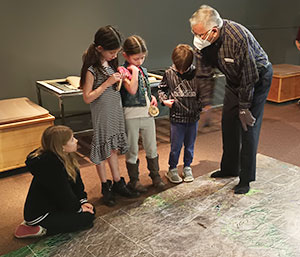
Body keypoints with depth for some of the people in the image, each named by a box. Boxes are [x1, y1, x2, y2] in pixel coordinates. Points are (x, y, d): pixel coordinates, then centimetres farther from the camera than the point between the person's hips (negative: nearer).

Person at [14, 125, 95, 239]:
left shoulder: (66, 157, -2)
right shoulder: (50, 165, -31)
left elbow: (76, 181, 4)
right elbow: (63, 194, -24)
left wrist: (82, 201, -4)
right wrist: (78, 208, -10)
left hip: (51, 204, 10)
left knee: (90, 209, 9)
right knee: (87, 217, -12)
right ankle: (41, 229, -7)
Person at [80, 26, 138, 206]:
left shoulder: (111, 63, 4)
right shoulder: (91, 68, -18)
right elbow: (87, 98, -18)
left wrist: (119, 78, -2)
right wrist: (108, 83, -22)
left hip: (115, 111, 7)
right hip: (102, 115, -7)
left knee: (113, 148, 16)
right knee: (102, 150, 7)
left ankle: (118, 183, 26)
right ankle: (106, 187, 22)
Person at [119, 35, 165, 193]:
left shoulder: (143, 70, 10)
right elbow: (132, 90, -28)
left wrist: (152, 97, 4)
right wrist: (134, 71, -21)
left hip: (147, 112, 6)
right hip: (132, 114, -6)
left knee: (151, 146, 15)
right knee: (132, 149, 7)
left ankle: (155, 175, 31)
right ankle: (134, 180, 21)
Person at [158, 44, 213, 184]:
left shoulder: (196, 73, -5)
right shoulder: (169, 74, -4)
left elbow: (205, 90, 3)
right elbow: (162, 88, 9)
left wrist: (205, 103, -10)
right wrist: (164, 100, -7)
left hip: (193, 116, 1)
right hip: (177, 116, -1)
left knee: (190, 145, 14)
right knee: (176, 146, 6)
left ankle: (187, 168, 32)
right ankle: (172, 169, 24)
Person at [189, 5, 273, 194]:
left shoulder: (238, 38, -36)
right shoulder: (204, 40, -15)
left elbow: (249, 77, -29)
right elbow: (204, 72, -5)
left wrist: (244, 108, -21)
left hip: (258, 78, -7)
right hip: (234, 80, 7)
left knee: (248, 126, -8)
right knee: (228, 123, 10)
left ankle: (246, 178, 3)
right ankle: (230, 168, 26)